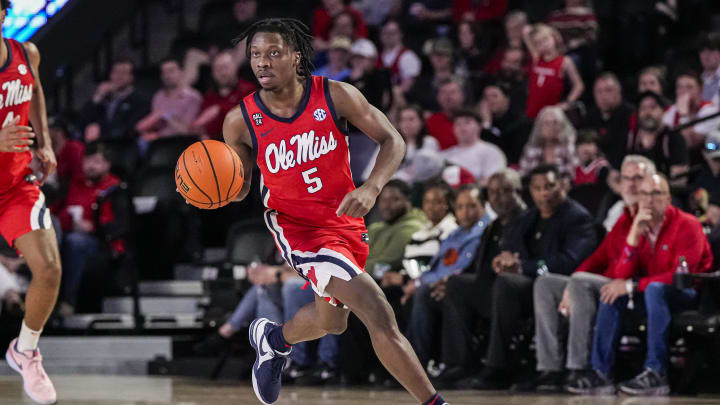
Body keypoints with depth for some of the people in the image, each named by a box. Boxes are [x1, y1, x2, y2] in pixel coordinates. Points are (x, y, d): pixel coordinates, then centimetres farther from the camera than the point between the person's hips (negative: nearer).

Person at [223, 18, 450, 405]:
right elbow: (239, 187, 2)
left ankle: (273, 338, 58)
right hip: (297, 225, -4)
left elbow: (392, 141, -9)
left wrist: (371, 188, -27)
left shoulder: (335, 96, -15)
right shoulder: (240, 122, -14)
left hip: (345, 219, 4)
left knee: (330, 320, 27)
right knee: (379, 317, -20)